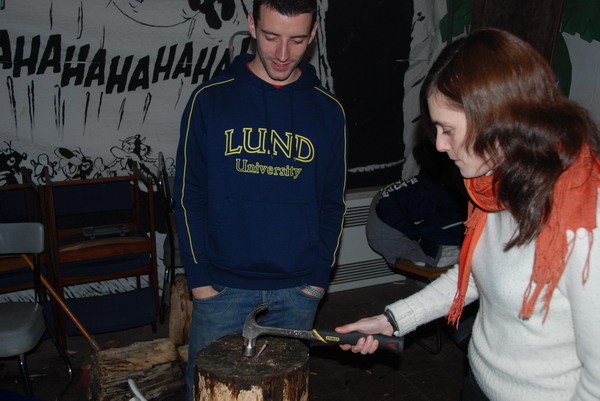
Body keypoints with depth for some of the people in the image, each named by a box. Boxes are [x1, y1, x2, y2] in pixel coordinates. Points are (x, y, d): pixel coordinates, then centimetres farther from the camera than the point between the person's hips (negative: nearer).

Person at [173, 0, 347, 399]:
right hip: (221, 285, -1)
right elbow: (190, 196, -1)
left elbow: (332, 202, 7)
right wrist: (199, 276, -5)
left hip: (297, 290, 2)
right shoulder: (210, 99, -3)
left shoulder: (327, 109, 2)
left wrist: (319, 275, 0)